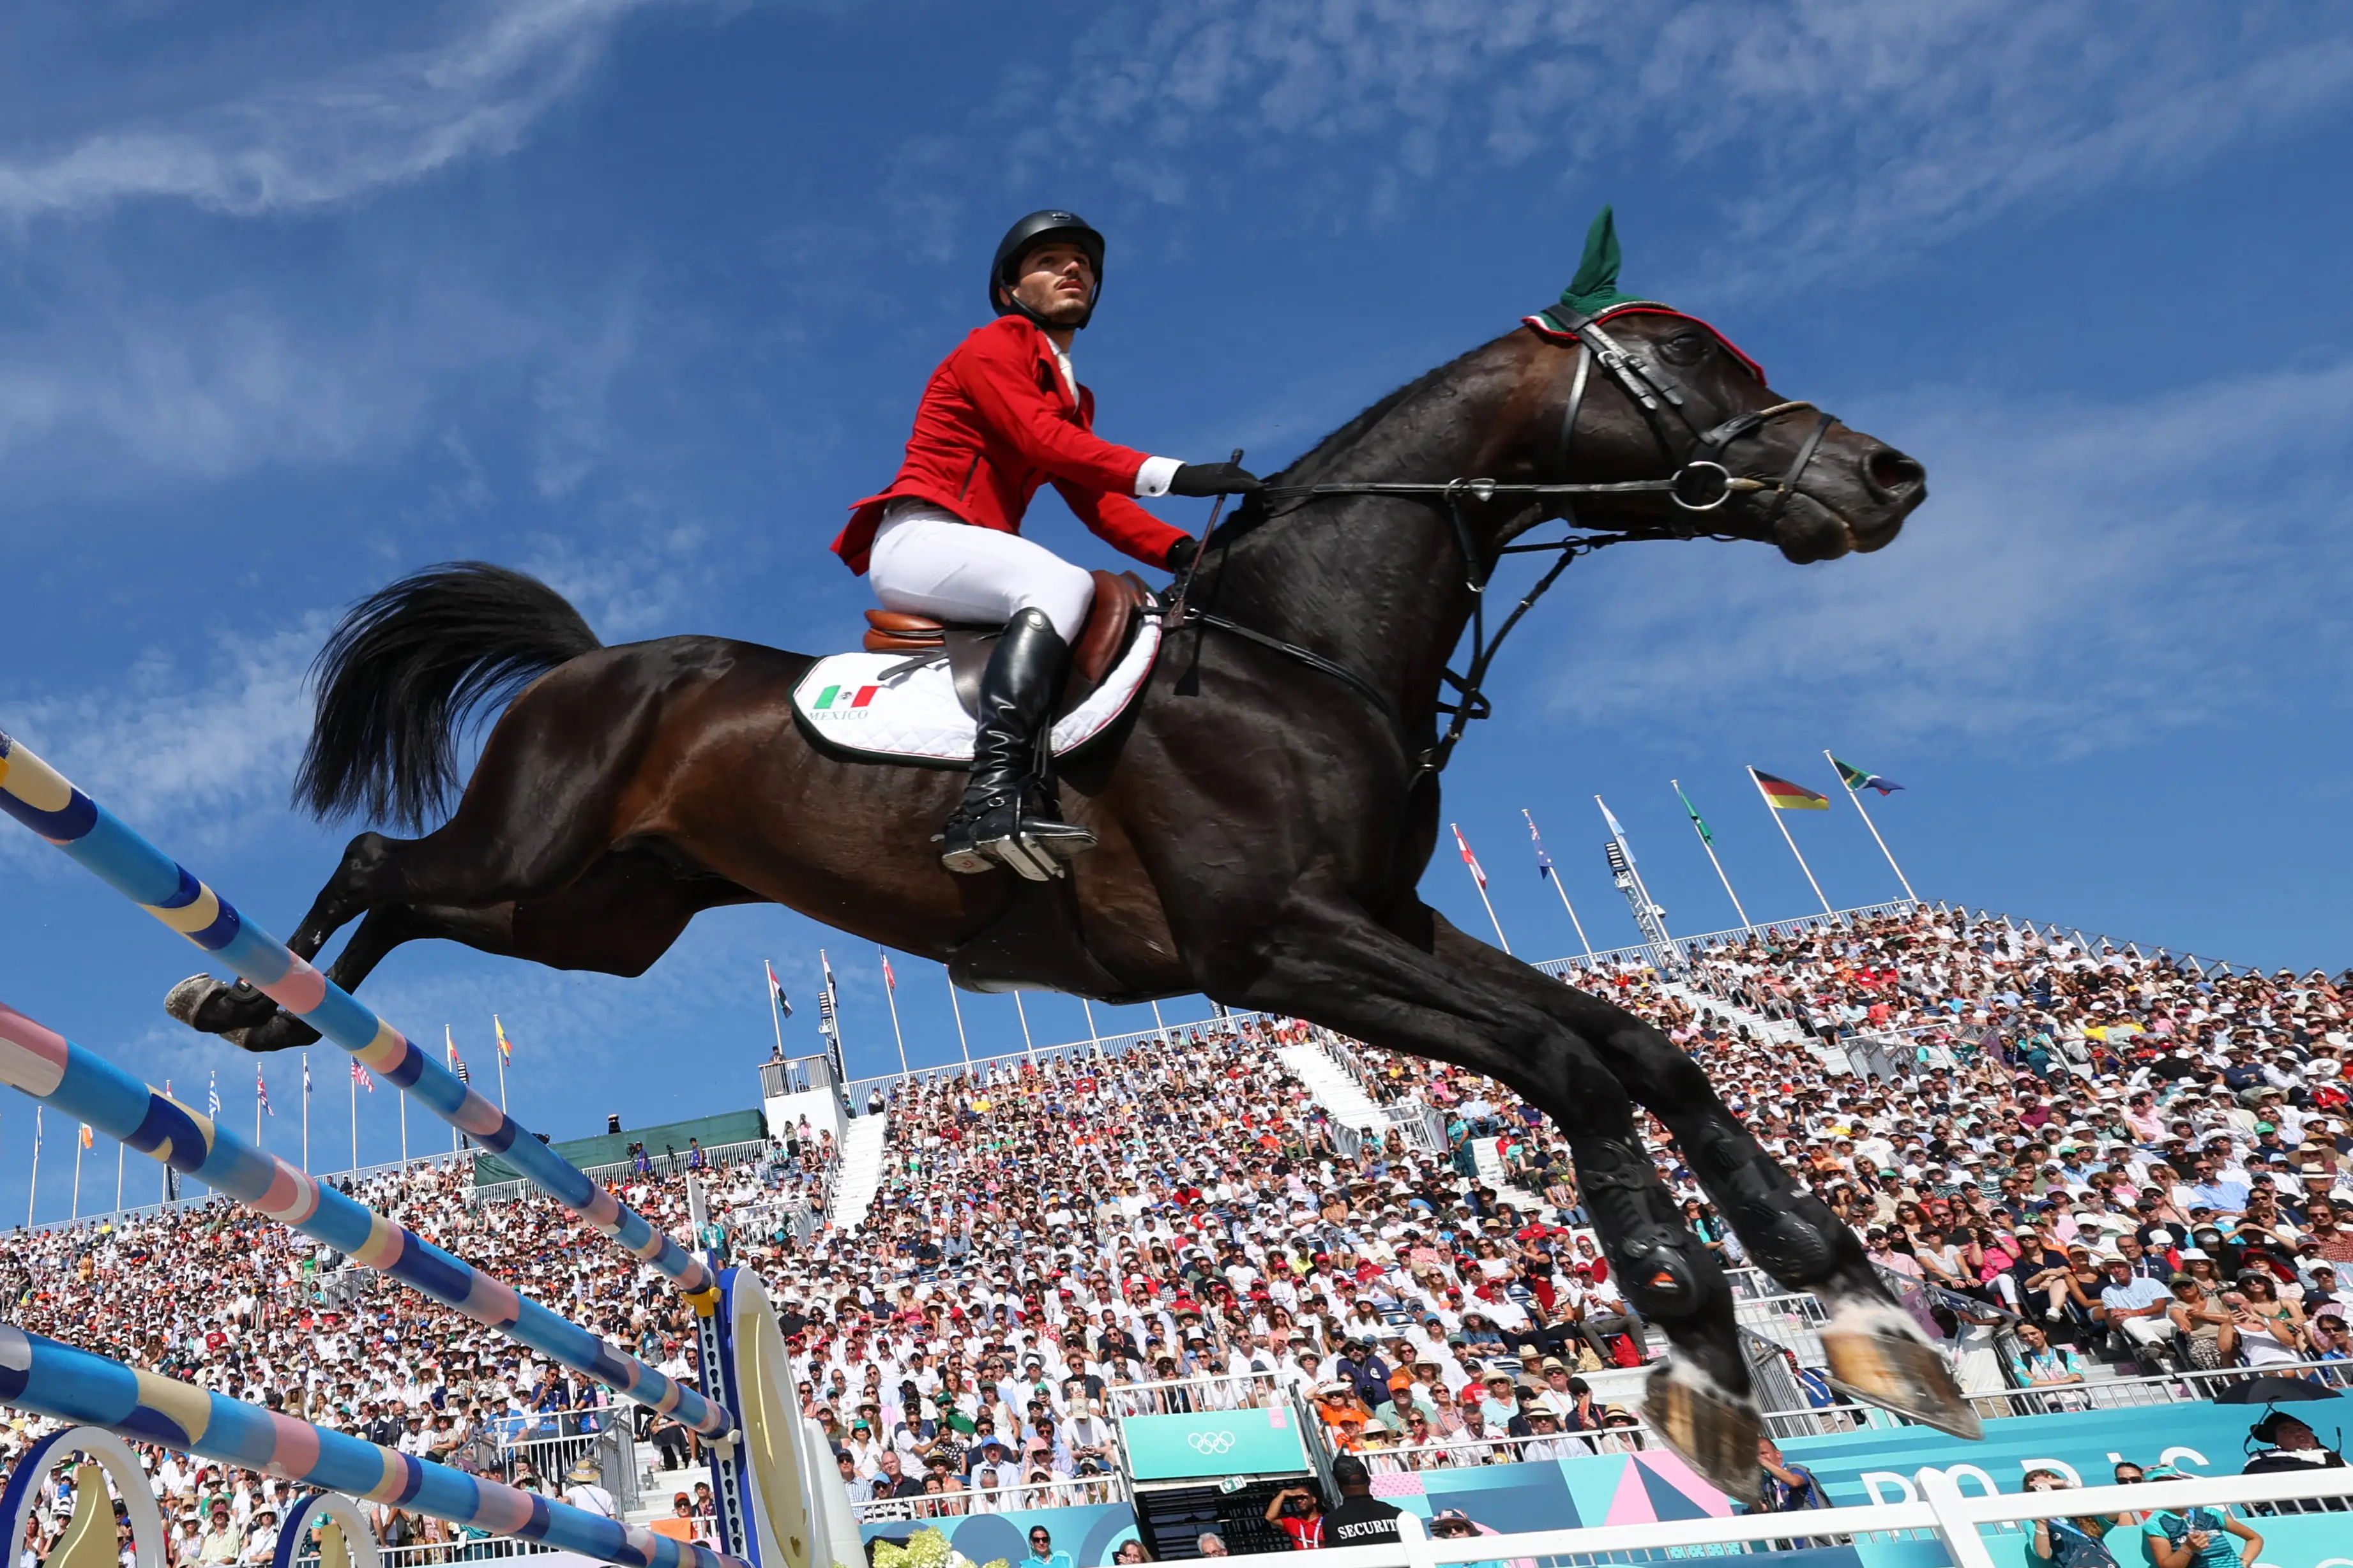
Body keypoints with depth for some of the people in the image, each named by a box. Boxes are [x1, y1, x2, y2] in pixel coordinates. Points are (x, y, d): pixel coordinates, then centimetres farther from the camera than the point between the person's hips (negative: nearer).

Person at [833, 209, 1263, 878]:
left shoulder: (1073, 396, 25)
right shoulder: (993, 347, 1)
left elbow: (1098, 503, 13)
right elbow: (1041, 439, -17)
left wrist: (1183, 550, -4)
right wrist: (1171, 473, -26)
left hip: (974, 560, 8)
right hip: (918, 540, -8)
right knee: (1063, 582, -32)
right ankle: (992, 796, -49)